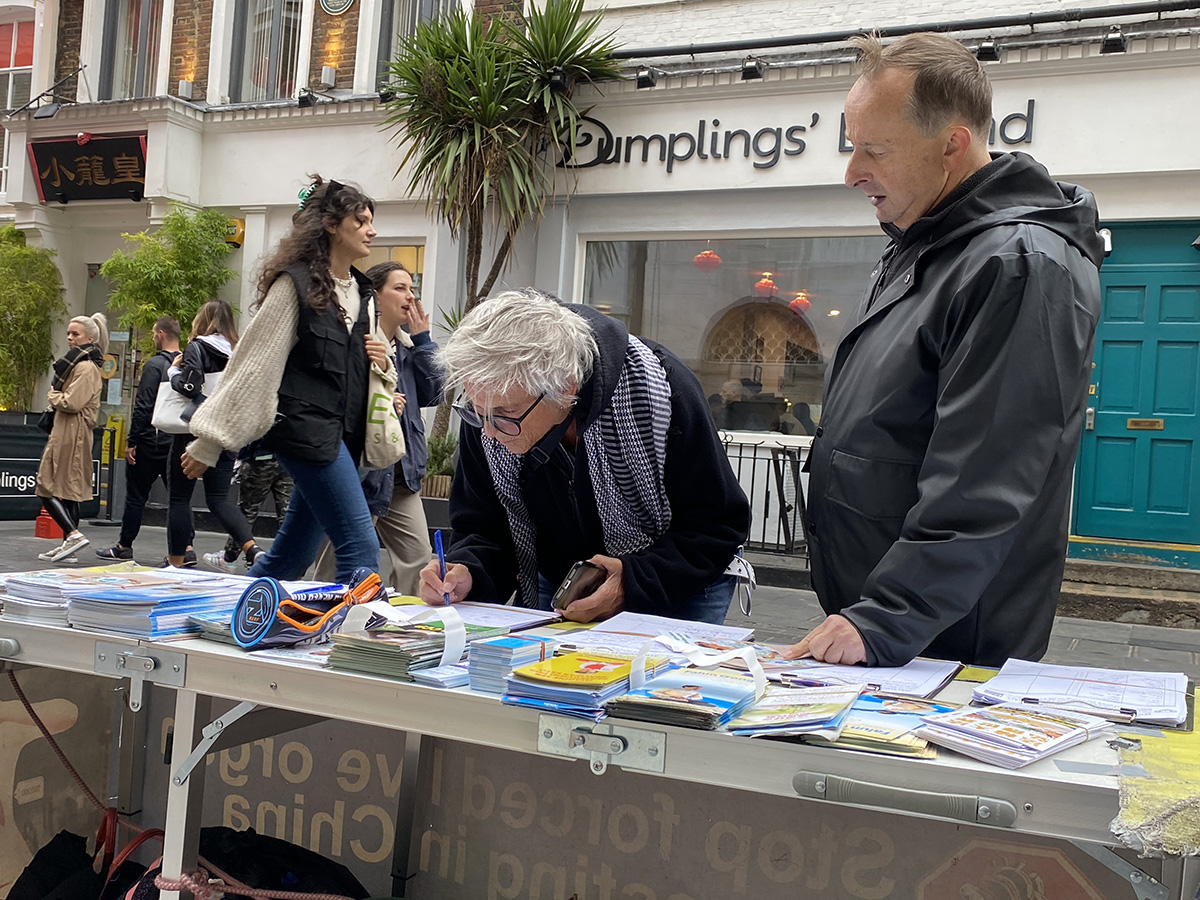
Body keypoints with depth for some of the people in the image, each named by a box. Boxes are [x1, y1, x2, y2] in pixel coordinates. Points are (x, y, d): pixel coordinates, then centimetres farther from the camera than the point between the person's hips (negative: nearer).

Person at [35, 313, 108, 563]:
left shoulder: (86, 367, -13)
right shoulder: (78, 363, 20)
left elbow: (72, 402, -20)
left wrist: (52, 395, -3)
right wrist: (57, 397, 5)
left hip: (71, 436, -10)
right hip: (67, 433, 10)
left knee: (47, 488, -10)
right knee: (68, 490, 10)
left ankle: (73, 534, -15)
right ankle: (68, 547, 13)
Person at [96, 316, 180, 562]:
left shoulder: (155, 364, -12)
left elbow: (143, 406, -15)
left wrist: (131, 441, -11)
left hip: (151, 441, -6)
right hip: (177, 444, 6)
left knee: (136, 495, 6)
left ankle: (124, 546, 15)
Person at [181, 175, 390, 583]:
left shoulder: (363, 293, 17)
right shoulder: (296, 283, -6)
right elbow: (254, 363, -7)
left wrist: (382, 362, 5)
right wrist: (208, 442, -6)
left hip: (344, 435, 8)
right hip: (306, 426, -8)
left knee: (292, 555, 12)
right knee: (360, 546, -14)